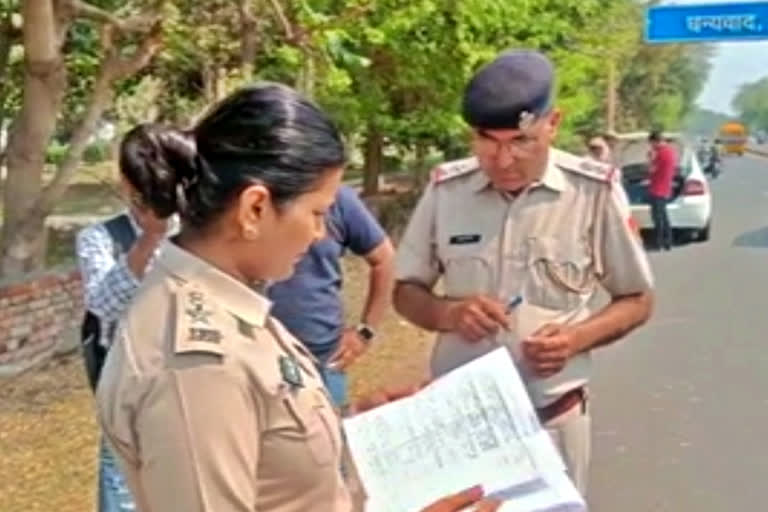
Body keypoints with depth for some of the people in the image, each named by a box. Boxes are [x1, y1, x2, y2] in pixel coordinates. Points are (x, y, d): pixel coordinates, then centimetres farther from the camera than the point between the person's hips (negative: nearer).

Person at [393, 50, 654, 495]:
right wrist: (449, 312, -16)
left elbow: (637, 300, 1)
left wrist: (579, 337, -18)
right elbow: (406, 291, 6)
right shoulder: (445, 189, -5)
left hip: (553, 416, -1)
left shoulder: (596, 192, -10)